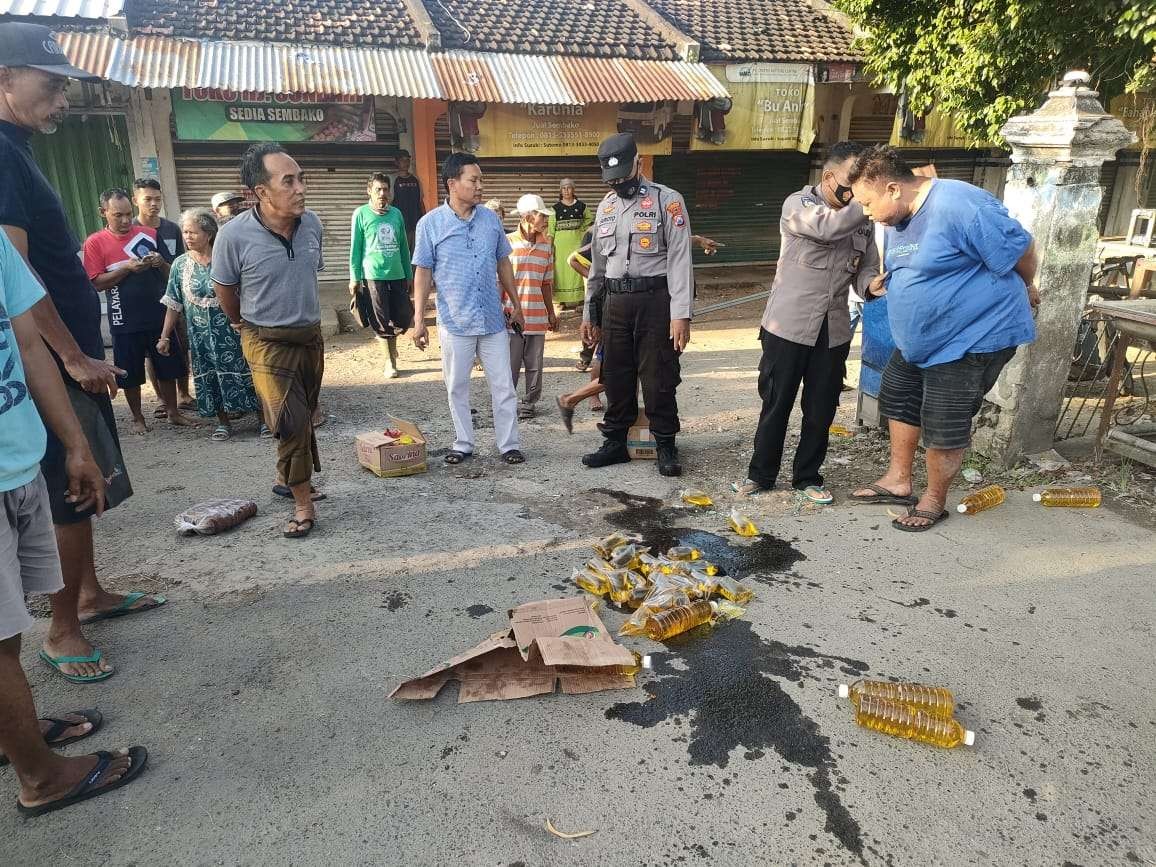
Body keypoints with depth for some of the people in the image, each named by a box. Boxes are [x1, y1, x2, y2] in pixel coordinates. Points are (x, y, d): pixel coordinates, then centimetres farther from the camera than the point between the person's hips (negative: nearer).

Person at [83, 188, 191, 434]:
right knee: (131, 373, 6)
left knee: (168, 367, 9)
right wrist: (127, 268, -18)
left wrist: (160, 263, -10)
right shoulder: (95, 243, -2)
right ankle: (137, 418, 21)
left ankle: (173, 413, 22)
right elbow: (97, 283, -7)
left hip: (159, 314, 2)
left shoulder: (148, 234, 6)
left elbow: (169, 274, 12)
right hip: (126, 320, -2)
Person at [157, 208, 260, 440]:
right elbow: (173, 305, 6)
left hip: (232, 331, -3)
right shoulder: (181, 264, 2)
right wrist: (165, 337, 4)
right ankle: (223, 423, 21)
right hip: (201, 334, 3)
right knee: (210, 376, 8)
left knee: (243, 372, 0)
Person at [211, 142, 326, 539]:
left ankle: (288, 477, 38)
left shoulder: (312, 224, -5)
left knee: (305, 416, 16)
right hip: (268, 342, -5)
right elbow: (223, 287, -1)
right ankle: (303, 504, 2)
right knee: (292, 421, -11)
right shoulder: (234, 235, -18)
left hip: (311, 335, 5)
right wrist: (242, 324, 14)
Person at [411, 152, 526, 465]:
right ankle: (463, 444, 24)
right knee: (457, 388, 9)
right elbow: (423, 272, -3)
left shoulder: (491, 219, 4)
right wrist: (419, 319, -7)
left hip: (493, 320, 2)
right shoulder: (430, 224, -5)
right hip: (454, 322, -2)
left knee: (503, 386, 5)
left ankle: (509, 445, 16)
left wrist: (516, 306, 14)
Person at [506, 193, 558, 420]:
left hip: (537, 316, 4)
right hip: (512, 315, -4)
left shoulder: (547, 245, 9)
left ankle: (529, 403, 21)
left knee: (534, 364, 9)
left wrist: (551, 312, 17)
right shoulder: (507, 242, -5)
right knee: (511, 364, 0)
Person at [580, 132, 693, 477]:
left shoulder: (667, 200, -4)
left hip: (655, 300, -5)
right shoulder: (606, 206, 15)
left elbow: (680, 259, -10)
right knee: (616, 376, 10)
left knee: (658, 378, -1)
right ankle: (615, 442, 23)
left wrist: (681, 314, -18)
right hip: (615, 303, 5)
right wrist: (588, 313, 18)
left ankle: (666, 446, 13)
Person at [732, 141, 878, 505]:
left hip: (833, 331, 5)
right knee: (776, 405, 6)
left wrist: (874, 285, -15)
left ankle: (807, 477, 27)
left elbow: (867, 269, 7)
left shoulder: (862, 219, 8)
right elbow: (829, 227, -28)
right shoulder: (798, 204, -8)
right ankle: (761, 473, 22)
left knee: (821, 411, 10)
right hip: (788, 326, -4)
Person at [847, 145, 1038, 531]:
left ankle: (934, 500, 21)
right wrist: (879, 285, -2)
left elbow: (1020, 250, -16)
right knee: (898, 400, 18)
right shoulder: (896, 218, 2)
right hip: (916, 339, 9)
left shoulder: (960, 206, -27)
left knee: (944, 427, 1)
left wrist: (1024, 290, 3)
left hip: (973, 338, -9)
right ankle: (898, 480, 34)